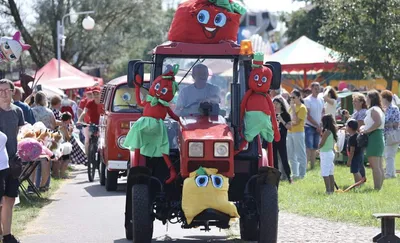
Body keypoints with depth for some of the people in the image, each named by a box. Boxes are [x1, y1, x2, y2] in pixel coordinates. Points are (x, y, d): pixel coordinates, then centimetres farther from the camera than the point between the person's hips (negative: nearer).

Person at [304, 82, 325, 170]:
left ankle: (312, 165, 16)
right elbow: (308, 116, -11)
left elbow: (323, 113, 14)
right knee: (309, 147, -14)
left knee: (315, 148, 10)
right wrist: (317, 125, -11)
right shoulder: (307, 100, -8)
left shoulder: (321, 100, 11)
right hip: (310, 126, -6)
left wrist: (321, 126, 1)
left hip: (318, 127, 6)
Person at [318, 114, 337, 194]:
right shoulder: (332, 131, 10)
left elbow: (321, 144, -16)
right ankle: (332, 189, 17)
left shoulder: (326, 132, -16)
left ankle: (328, 190, -12)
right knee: (330, 174, 14)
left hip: (325, 154, -9)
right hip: (331, 152, 9)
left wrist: (318, 147, 5)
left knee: (325, 174, -9)